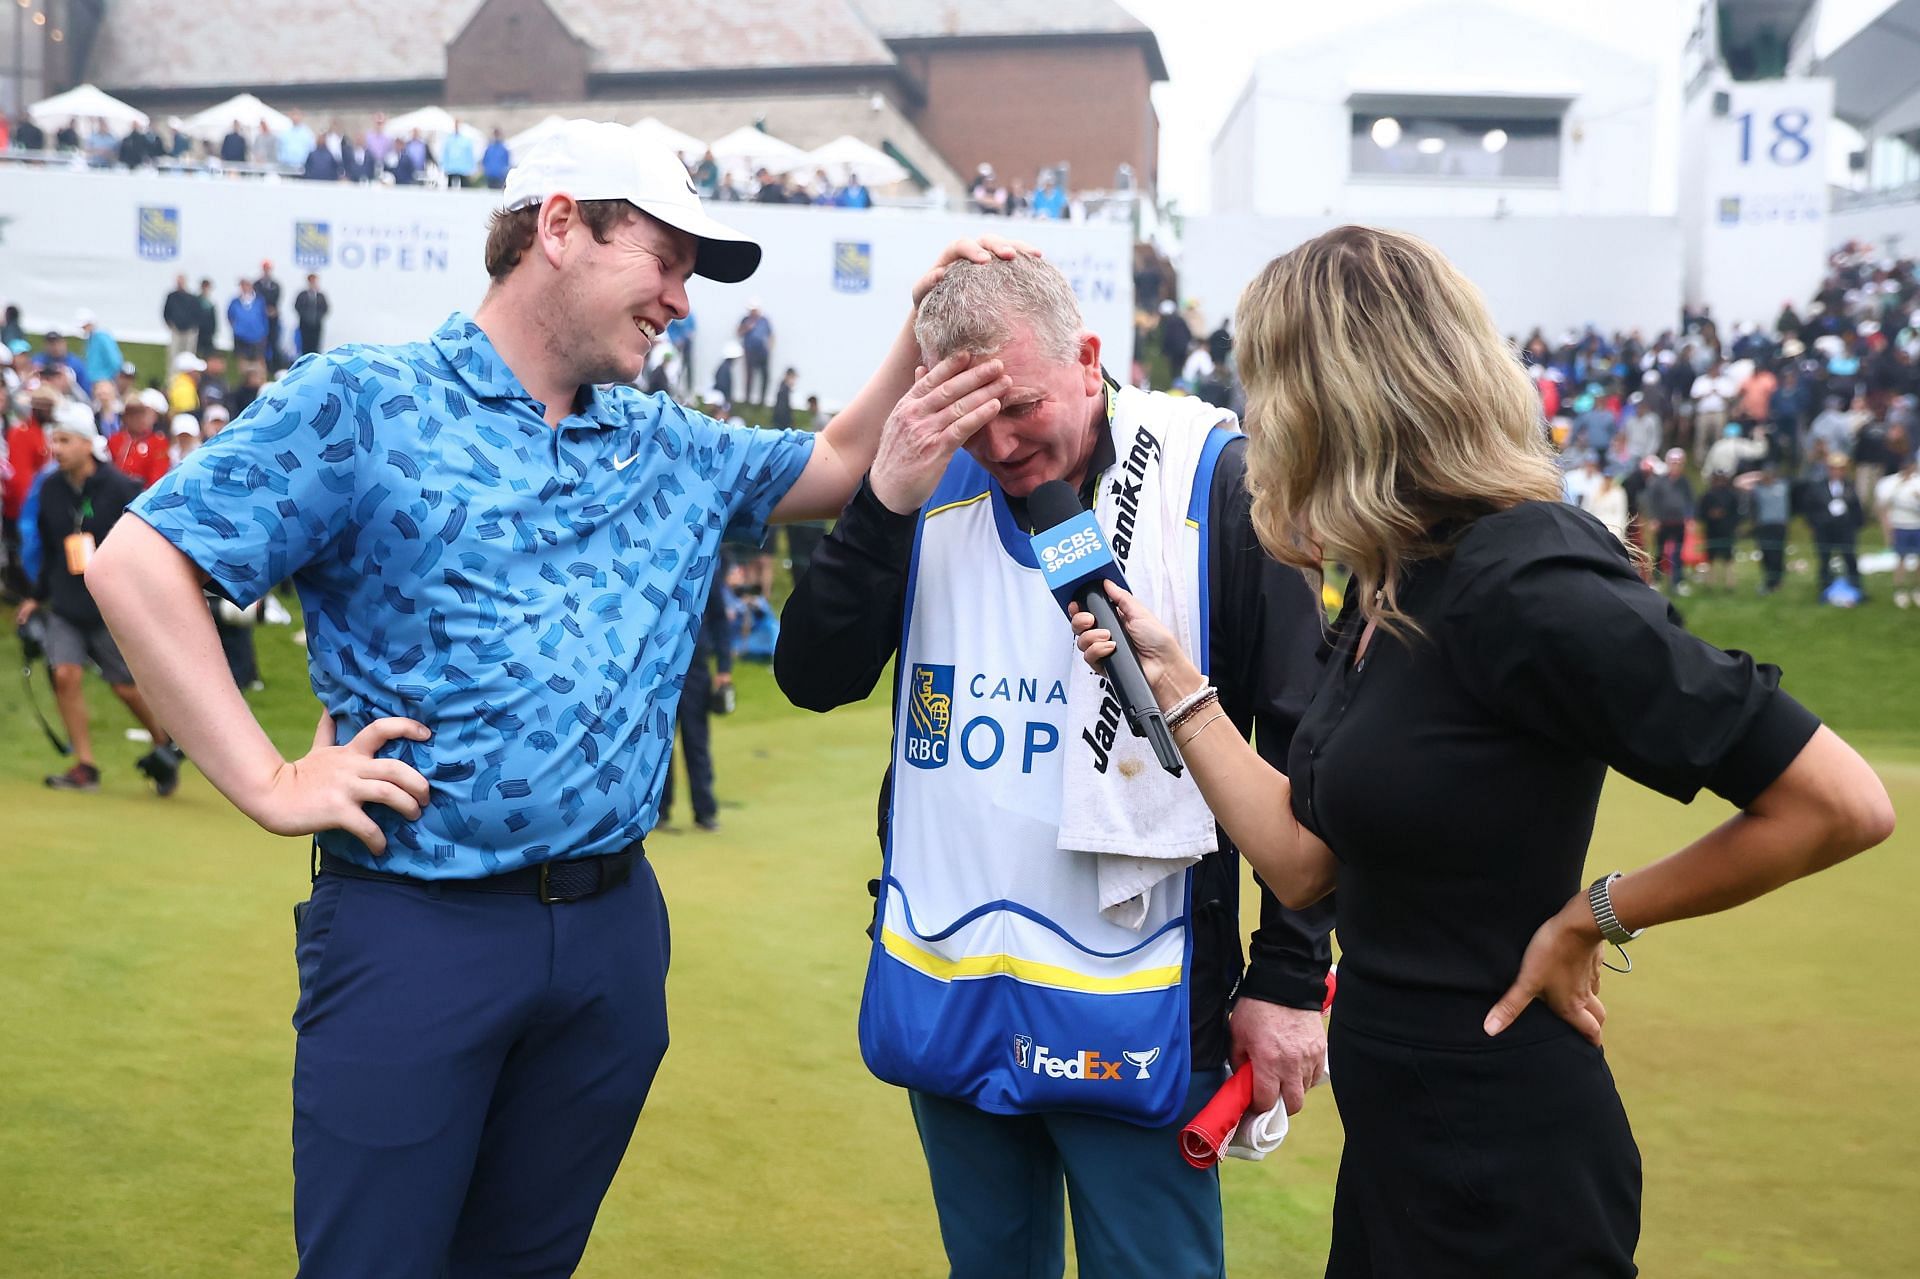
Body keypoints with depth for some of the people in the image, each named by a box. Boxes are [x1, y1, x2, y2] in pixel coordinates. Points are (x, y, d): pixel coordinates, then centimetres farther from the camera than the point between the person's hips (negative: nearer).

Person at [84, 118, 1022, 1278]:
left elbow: (842, 468, 20)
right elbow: (139, 567, -9)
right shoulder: (364, 405, -5)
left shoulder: (672, 450, 12)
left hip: (616, 920, 5)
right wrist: (269, 781, -13)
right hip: (415, 923, -5)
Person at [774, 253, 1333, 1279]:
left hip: (1127, 1012, -4)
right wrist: (886, 499, -16)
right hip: (945, 992, 5)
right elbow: (814, 678, -4)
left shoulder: (1213, 487, -9)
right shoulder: (935, 489, 3)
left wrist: (1288, 978, -7)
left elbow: (1306, 750, -7)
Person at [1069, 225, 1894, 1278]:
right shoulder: (1389, 591, 4)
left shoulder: (1523, 586, -23)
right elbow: (1305, 864, 6)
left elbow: (1842, 806, -22)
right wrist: (1170, 681, 4)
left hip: (1503, 1172, -8)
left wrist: (1594, 917, -15)